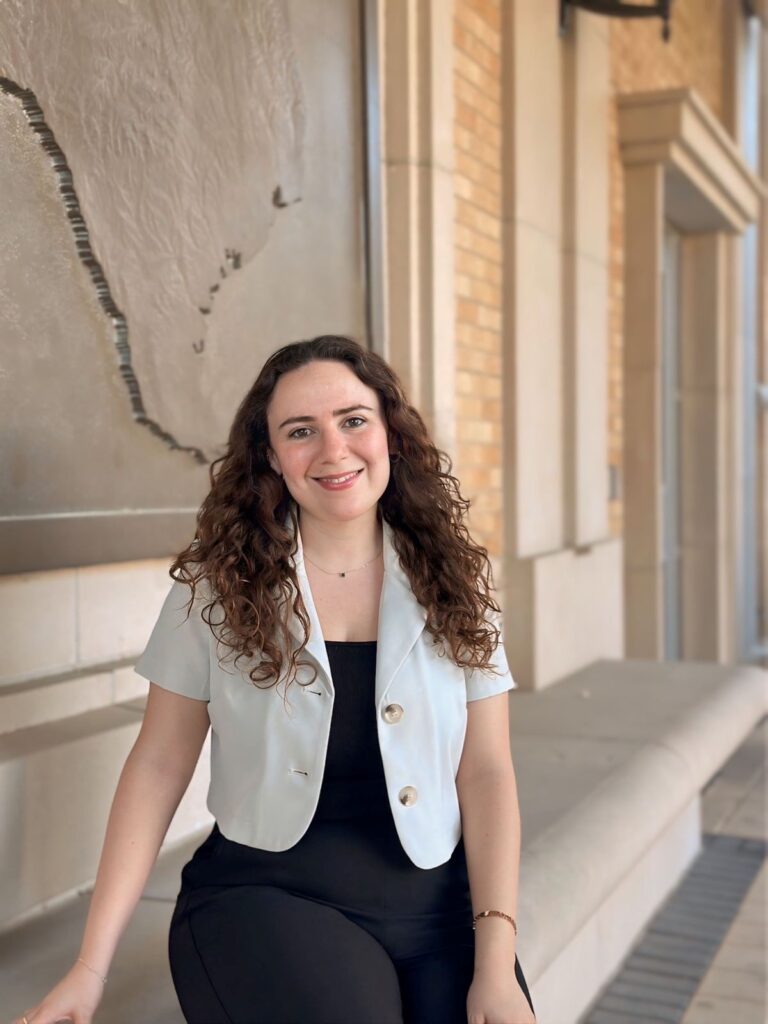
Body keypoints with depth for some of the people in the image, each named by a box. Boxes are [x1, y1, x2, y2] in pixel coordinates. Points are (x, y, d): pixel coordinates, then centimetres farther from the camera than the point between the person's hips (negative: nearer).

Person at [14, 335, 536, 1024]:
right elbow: (159, 765, 0)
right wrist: (91, 966, -4)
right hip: (265, 895, -1)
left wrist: (497, 964, -11)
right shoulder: (217, 587, -2)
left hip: (436, 904, 2)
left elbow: (486, 773, -1)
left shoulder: (453, 585, 2)